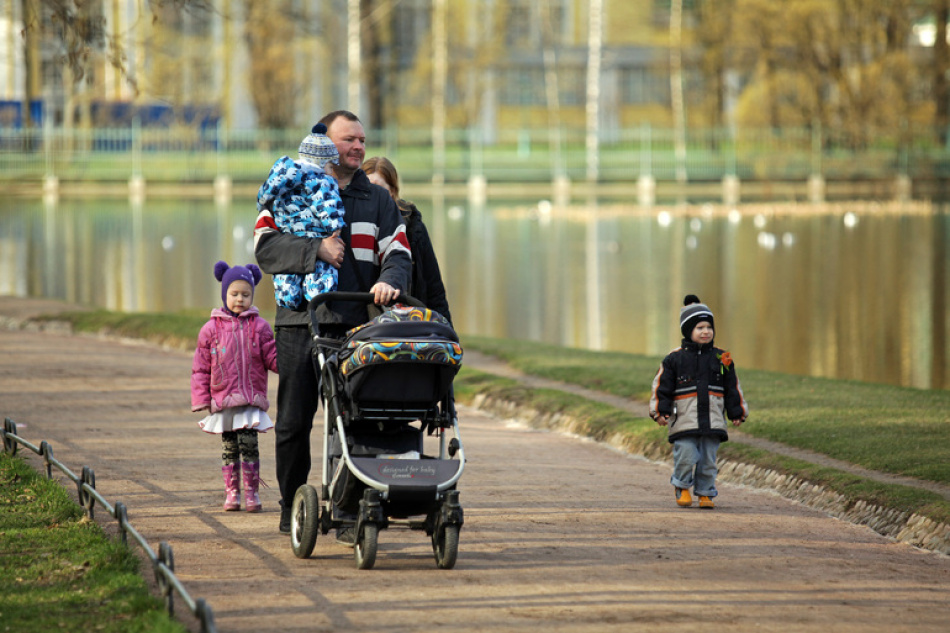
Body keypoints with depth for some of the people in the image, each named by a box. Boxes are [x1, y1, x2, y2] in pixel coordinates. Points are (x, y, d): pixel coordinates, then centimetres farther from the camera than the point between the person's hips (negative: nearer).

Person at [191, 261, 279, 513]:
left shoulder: (259, 326, 4)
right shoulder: (211, 329, 4)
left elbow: (272, 358, 6)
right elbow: (201, 367, 7)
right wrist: (202, 399, 1)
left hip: (252, 400, -1)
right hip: (222, 401, 1)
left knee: (249, 445, -7)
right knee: (229, 448, 5)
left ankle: (251, 492, -1)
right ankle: (232, 492, 12)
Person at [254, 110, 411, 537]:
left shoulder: (378, 200, 17)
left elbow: (398, 253, 8)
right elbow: (266, 247, -4)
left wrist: (390, 280, -14)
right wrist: (316, 250, -16)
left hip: (355, 325, 2)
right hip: (300, 321, -1)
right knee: (294, 421, 2)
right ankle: (292, 508, 11)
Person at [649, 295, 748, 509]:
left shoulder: (721, 358, 10)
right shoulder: (674, 359, 2)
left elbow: (732, 388, 16)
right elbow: (662, 387, 3)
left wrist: (737, 413, 14)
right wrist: (660, 411, -5)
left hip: (712, 420, 2)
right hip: (684, 421, -2)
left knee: (708, 459, 3)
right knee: (686, 456, -9)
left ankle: (706, 493, 15)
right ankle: (682, 488, 14)